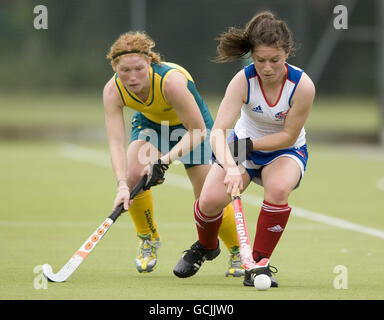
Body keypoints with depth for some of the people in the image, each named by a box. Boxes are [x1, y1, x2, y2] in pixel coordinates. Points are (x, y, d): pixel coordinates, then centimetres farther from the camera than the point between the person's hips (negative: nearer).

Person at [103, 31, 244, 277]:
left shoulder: (172, 81, -40)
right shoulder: (113, 91, -28)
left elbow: (198, 131, -34)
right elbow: (116, 143, -33)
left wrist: (164, 161, -44)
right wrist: (122, 185, -48)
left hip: (190, 124, -3)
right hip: (150, 122, 3)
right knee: (133, 175, -22)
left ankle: (238, 254, 15)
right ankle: (149, 239, 4)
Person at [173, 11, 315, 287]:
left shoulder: (302, 85, -26)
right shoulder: (243, 81, -25)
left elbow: (288, 136, -18)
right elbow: (218, 130, -34)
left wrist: (248, 145, -27)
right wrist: (229, 168, -50)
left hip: (286, 151, -1)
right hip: (243, 147, 1)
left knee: (278, 189, -36)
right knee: (211, 199, -21)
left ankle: (260, 263, -15)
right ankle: (206, 247, 17)